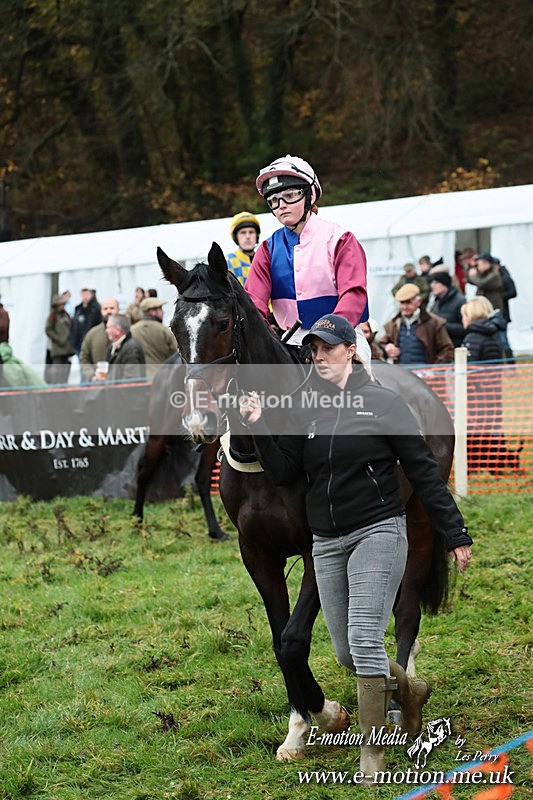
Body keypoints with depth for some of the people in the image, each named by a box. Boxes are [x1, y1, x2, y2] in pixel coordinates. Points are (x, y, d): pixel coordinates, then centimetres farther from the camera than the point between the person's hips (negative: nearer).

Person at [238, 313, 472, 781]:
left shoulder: (383, 403, -4)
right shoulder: (305, 412, 8)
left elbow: (424, 473, -3)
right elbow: (284, 474, 5)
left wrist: (456, 535, -5)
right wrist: (259, 427, -8)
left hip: (378, 532, -5)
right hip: (327, 543, 5)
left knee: (364, 637, -17)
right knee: (348, 653, 9)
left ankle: (373, 751, -8)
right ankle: (409, 690, 37)